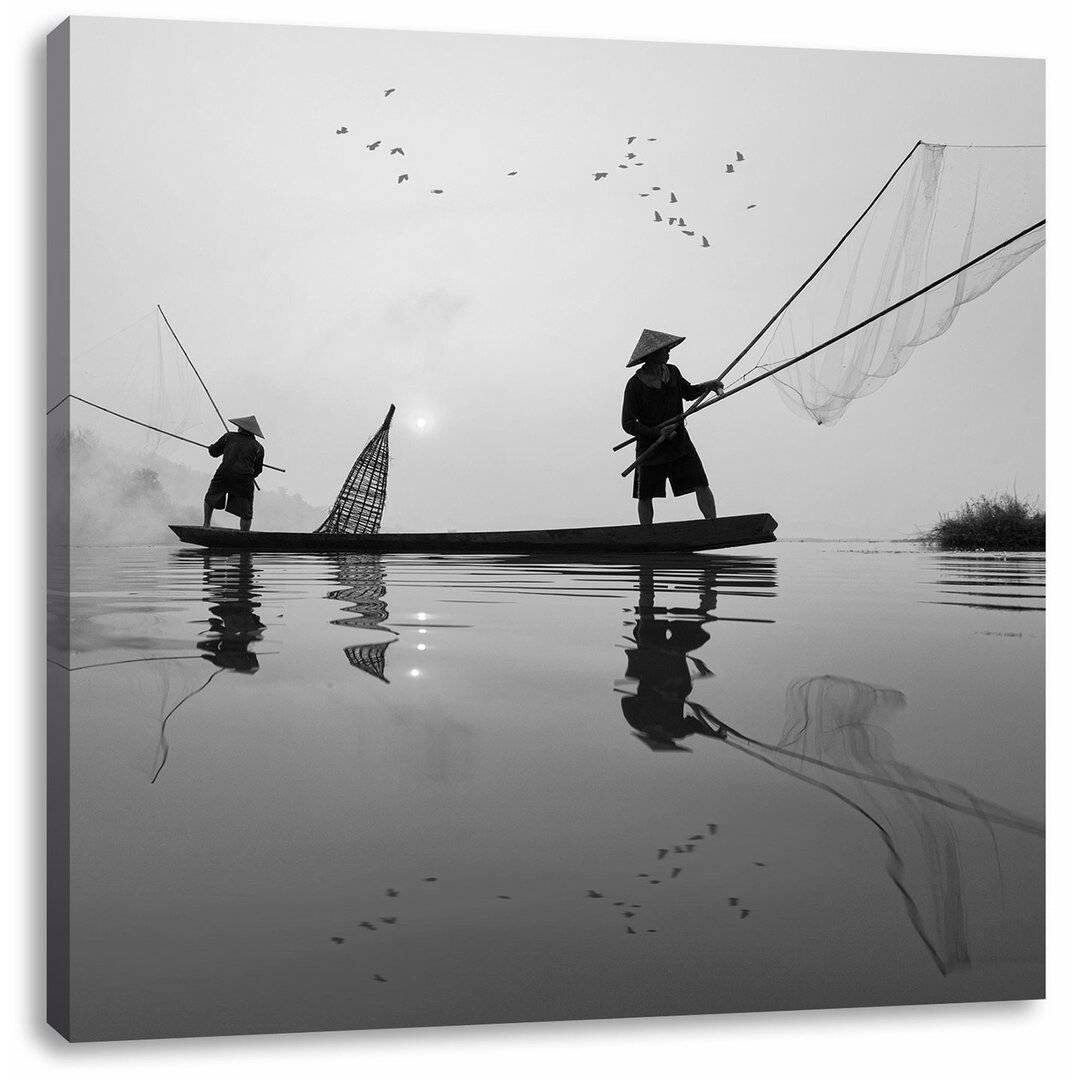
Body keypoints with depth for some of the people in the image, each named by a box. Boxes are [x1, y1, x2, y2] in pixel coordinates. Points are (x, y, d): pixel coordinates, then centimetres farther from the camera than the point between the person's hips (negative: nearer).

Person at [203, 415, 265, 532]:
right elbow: (257, 471, 15)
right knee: (245, 514, 6)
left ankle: (206, 525, 23)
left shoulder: (229, 436, 14)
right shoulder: (258, 447, 12)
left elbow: (213, 451, 21)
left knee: (210, 499, 26)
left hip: (224, 474, 1)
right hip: (245, 479, -1)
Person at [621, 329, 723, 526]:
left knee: (702, 486, -6)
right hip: (650, 449, -3)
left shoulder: (672, 372, 2)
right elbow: (628, 424, -13)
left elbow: (688, 392, 22)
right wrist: (657, 433, -24)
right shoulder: (635, 384, -14)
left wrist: (706, 386, 2)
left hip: (680, 443, 3)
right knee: (645, 497, 8)